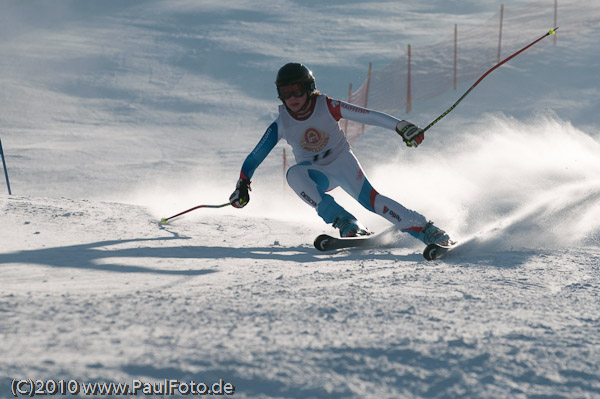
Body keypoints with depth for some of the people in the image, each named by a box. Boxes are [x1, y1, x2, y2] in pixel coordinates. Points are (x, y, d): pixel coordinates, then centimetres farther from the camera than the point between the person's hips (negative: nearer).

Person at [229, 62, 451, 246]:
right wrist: (242, 184, -11)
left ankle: (425, 229, -16)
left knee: (370, 199, -23)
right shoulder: (281, 125, -13)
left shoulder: (327, 107, -19)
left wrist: (400, 126, -31)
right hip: (316, 174, 1)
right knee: (294, 174, -32)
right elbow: (255, 156, -4)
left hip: (342, 161, -1)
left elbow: (367, 115, -24)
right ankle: (345, 223, -34)